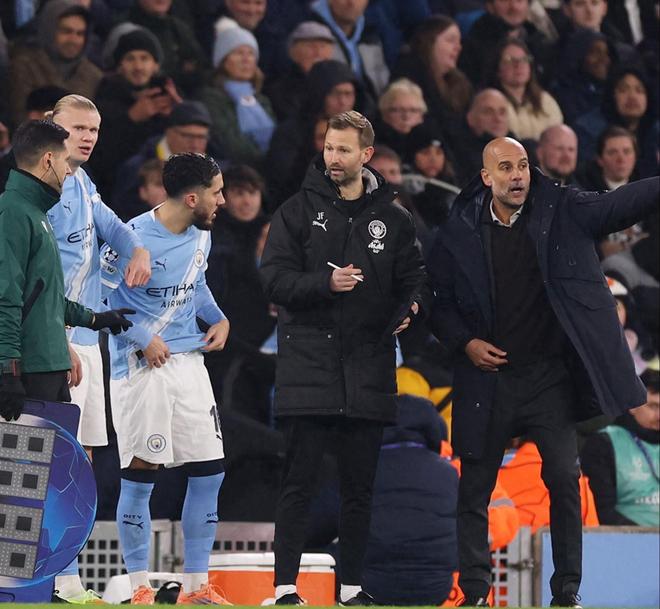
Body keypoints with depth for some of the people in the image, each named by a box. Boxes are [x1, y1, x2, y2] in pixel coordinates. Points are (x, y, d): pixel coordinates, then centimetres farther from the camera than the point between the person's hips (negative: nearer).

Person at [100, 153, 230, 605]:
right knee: (139, 477, -4)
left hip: (188, 361, 7)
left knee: (210, 471, 4)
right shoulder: (133, 238, -16)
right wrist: (143, 338, -16)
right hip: (140, 367, -7)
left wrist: (219, 318, 9)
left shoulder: (201, 235, 8)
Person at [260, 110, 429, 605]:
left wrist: (410, 306, -11)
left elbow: (413, 277, 11)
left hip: (369, 368, 3)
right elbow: (276, 278, -3)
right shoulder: (299, 211, 3)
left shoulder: (393, 218, 10)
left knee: (360, 485, 6)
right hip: (309, 364, -2)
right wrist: (326, 283, -19)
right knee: (299, 482, -4)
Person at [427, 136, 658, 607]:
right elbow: (439, 303, 8)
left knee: (564, 478, -5)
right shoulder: (459, 233, 1)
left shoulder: (563, 212, -1)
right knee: (475, 488, 3)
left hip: (550, 376, -1)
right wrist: (464, 342, -8)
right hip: (488, 377, 1)